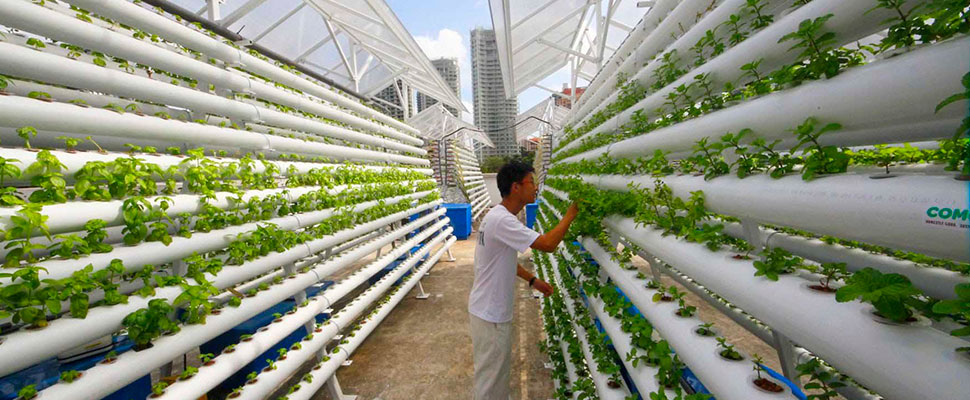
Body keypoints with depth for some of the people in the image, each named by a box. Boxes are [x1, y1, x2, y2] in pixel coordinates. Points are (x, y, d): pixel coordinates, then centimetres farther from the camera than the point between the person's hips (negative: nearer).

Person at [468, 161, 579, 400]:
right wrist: (570, 215, -18)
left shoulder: (499, 216, 5)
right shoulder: (502, 220, -28)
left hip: (493, 309, 10)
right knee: (491, 373, 12)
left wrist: (532, 280, 14)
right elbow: (548, 245, -32)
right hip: (490, 314, -10)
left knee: (499, 368, 29)